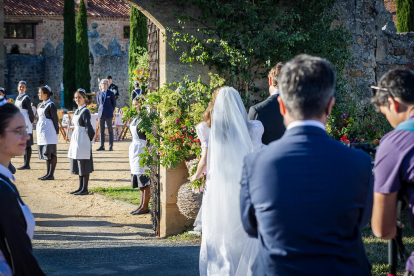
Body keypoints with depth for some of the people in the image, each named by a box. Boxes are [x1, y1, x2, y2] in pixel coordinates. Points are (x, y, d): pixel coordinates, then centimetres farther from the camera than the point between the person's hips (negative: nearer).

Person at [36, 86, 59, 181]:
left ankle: (51, 175, -5)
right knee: (46, 154, 12)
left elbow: (55, 119, -12)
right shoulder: (42, 105, 14)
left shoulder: (51, 105, -12)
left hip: (49, 132, -9)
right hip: (42, 131, 9)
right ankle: (48, 173, 17)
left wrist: (56, 132, -12)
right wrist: (38, 132, 18)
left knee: (51, 153, -6)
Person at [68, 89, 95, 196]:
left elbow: (88, 127, -17)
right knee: (78, 165, 12)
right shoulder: (77, 111, 13)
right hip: (76, 140, 9)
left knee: (84, 165, -4)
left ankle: (85, 189, 0)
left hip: (83, 141, -9)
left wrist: (90, 138, -6)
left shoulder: (85, 111, -13)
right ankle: (81, 187, 19)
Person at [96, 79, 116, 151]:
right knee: (101, 130, 4)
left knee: (110, 130, -1)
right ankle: (102, 146, 8)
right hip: (101, 114, 3)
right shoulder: (98, 94, 10)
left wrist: (111, 111, 6)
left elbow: (114, 103, 7)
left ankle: (111, 146, 2)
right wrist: (100, 111, 12)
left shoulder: (111, 93, 0)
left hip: (108, 114, -3)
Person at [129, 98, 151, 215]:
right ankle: (142, 205, 17)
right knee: (140, 181, 12)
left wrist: (147, 152, -20)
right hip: (134, 148, 10)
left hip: (142, 149, -10)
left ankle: (145, 206, -2)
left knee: (145, 180, -5)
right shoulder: (135, 119, 15)